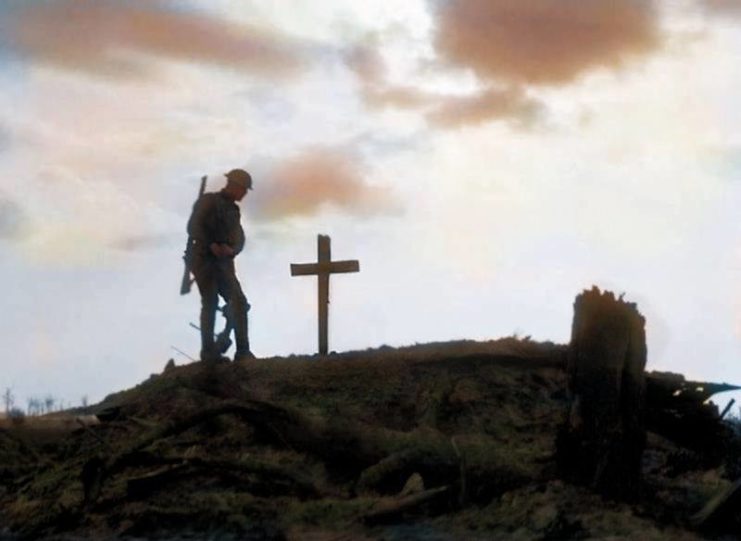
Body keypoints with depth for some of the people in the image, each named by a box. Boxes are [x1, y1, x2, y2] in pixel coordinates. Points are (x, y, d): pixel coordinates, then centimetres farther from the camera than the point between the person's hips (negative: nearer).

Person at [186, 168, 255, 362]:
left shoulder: (233, 209, 20)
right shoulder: (208, 201, -1)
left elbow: (239, 238, 8)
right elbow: (194, 227, -13)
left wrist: (232, 250, -13)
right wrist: (211, 245, -21)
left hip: (224, 263, 7)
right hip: (203, 259, -7)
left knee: (238, 301, -3)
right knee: (210, 302, -14)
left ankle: (243, 351, -3)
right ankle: (209, 351, -12)